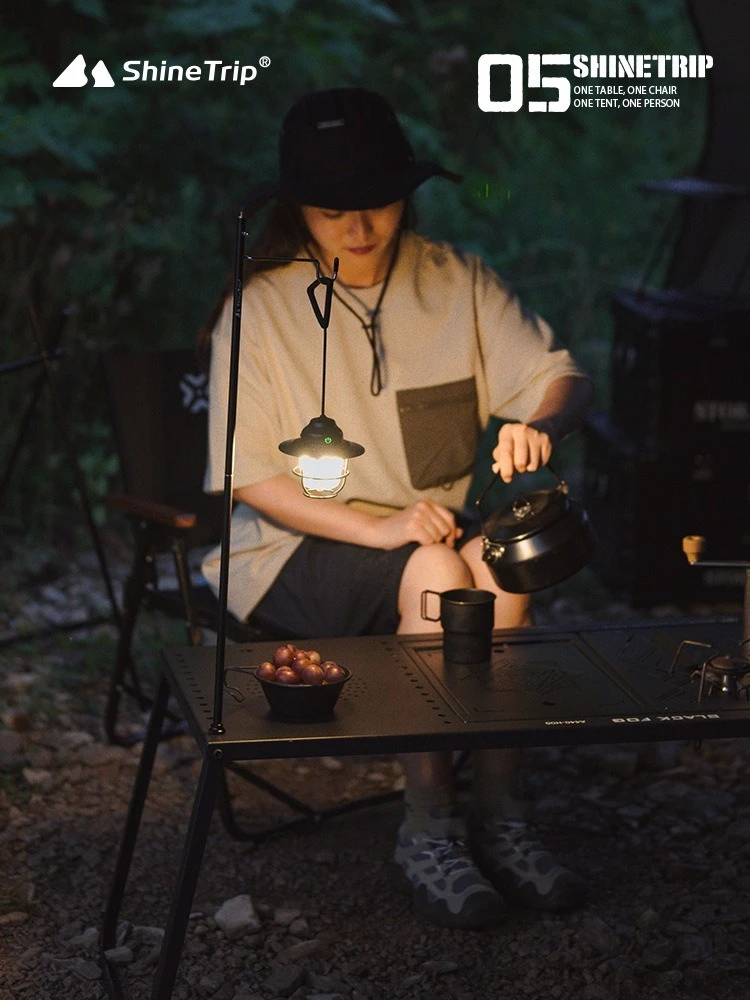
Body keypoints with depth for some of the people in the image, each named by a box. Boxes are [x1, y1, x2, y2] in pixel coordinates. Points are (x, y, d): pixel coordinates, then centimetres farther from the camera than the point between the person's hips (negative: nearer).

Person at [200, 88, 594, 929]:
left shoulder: (458, 283, 4)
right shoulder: (260, 308, -6)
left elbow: (560, 375, -2)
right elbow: (249, 477, -10)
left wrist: (539, 425, -27)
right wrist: (378, 530, -22)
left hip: (440, 523, 3)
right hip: (296, 548, -3)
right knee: (434, 575, -32)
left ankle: (497, 815, -22)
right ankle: (427, 827, -23)